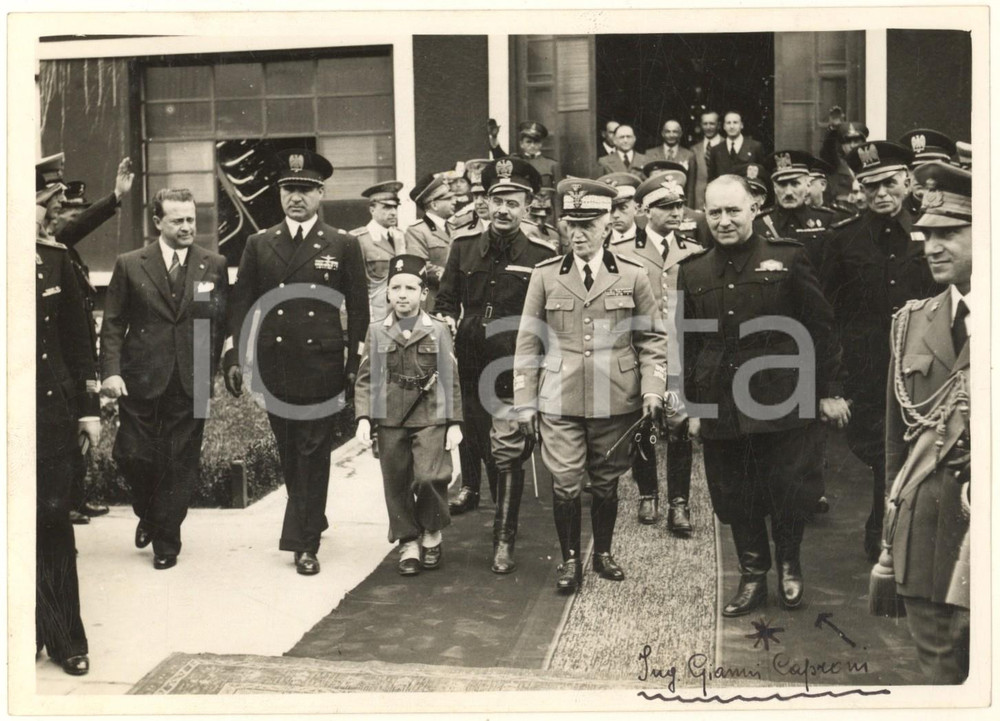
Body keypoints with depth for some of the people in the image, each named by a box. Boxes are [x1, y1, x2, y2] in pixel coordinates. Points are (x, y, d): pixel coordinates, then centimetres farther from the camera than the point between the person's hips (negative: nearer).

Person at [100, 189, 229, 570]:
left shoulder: (214, 265, 5)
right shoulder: (129, 265, 3)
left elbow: (223, 322, 6)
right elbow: (113, 323, 2)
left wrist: (211, 370, -2)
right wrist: (111, 371, -9)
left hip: (192, 382, 0)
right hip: (141, 380, 0)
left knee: (180, 464, 4)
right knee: (132, 455, 0)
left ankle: (166, 542, 20)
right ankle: (148, 516, 31)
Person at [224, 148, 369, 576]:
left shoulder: (344, 246, 3)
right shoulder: (259, 245, 8)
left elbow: (358, 308, 4)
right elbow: (241, 303, 8)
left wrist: (355, 364, 0)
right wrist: (233, 357, 0)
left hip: (322, 364, -2)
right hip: (273, 364, 3)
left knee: (313, 452, -1)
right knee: (288, 452, 11)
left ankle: (305, 543, 5)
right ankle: (312, 518, 32)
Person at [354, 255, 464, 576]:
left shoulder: (438, 330, 2)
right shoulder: (376, 332, 4)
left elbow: (451, 379, 4)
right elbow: (365, 379, 4)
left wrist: (455, 423, 0)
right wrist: (363, 418, -7)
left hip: (431, 418, -2)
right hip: (390, 420, 2)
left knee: (429, 478, -13)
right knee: (397, 484, 6)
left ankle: (432, 533, 13)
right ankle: (408, 543, 22)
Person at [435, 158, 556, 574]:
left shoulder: (542, 255, -5)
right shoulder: (464, 247, 5)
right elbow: (447, 299, 14)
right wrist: (449, 322, -4)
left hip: (514, 371, -4)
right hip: (469, 364, 4)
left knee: (507, 453, -5)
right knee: (472, 437, 22)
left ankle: (504, 541, 5)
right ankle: (470, 489, 53)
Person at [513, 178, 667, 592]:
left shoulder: (632, 276, 3)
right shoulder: (545, 276, 3)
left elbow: (652, 339, 7)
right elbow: (528, 342, 5)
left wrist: (653, 390, -4)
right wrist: (525, 402, 2)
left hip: (615, 401, 0)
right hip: (560, 402, 0)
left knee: (606, 482, 11)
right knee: (565, 483, 0)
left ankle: (603, 553, 30)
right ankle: (570, 560, 17)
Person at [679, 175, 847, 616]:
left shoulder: (787, 258, -2)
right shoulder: (693, 272, 7)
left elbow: (820, 328, 0)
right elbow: (687, 346, 11)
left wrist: (828, 391, -1)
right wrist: (692, 406, 9)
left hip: (783, 405, -3)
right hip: (721, 410, 3)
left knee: (789, 493, 1)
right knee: (736, 499, 9)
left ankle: (790, 564, 29)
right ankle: (752, 577, 27)